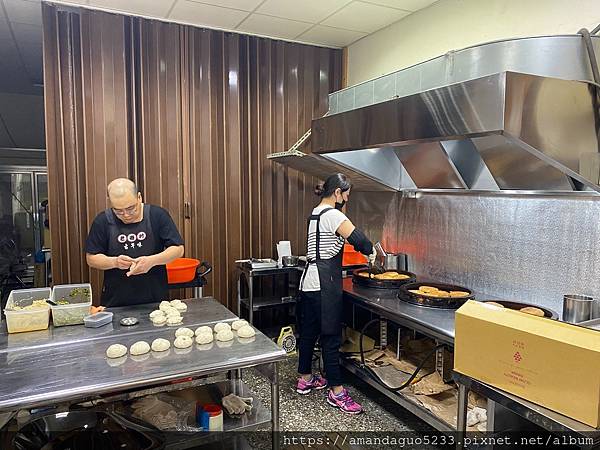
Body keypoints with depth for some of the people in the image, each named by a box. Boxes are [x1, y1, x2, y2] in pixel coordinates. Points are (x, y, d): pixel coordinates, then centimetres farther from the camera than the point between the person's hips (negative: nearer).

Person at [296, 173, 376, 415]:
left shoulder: (316, 212, 14)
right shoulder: (333, 215, -15)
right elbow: (359, 239, -25)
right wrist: (371, 251, -5)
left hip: (309, 281, 10)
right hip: (325, 283, -10)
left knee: (308, 331, 17)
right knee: (331, 335, -2)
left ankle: (305, 379, 31)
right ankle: (336, 391, 8)